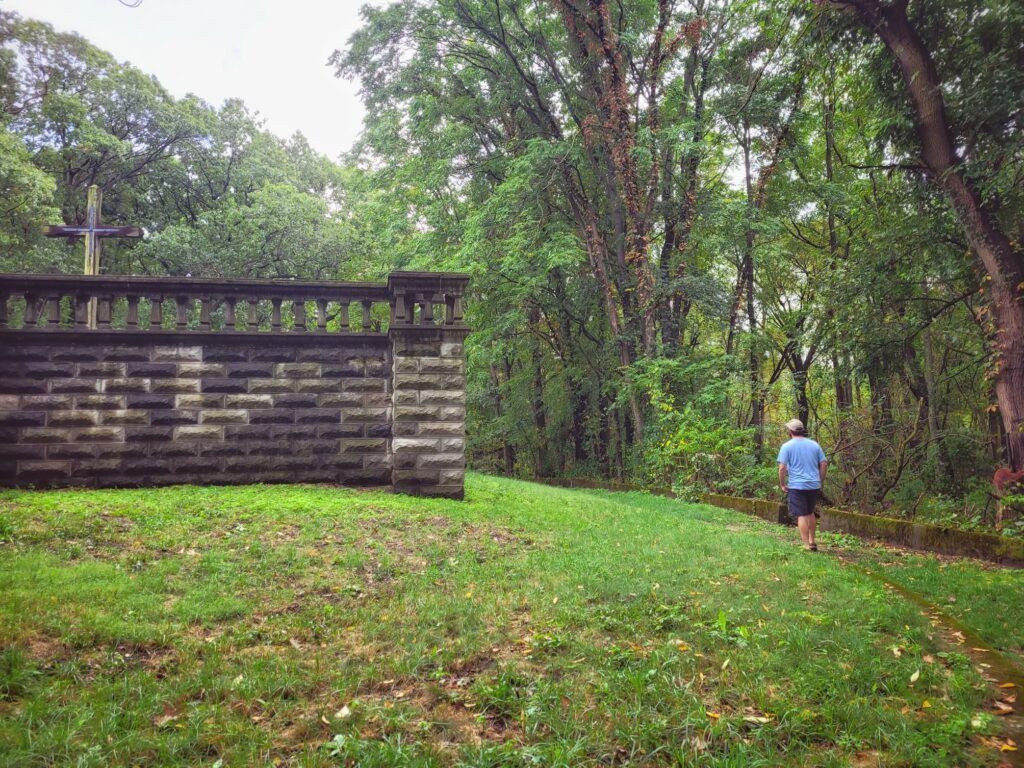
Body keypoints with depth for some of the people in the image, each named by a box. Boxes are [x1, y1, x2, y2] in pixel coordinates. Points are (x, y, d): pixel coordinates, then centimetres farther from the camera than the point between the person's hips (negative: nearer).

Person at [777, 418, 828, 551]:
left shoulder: (787, 446, -5)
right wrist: (820, 481, 16)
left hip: (797, 486, -4)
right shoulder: (814, 444, 7)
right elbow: (824, 464, 6)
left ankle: (807, 545, -1)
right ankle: (812, 541, 25)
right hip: (814, 485, 5)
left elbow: (782, 467, -11)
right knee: (810, 513, 21)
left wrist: (782, 484, -1)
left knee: (802, 515, 0)